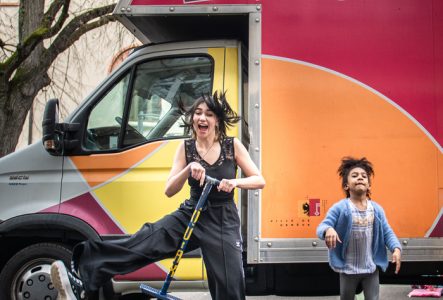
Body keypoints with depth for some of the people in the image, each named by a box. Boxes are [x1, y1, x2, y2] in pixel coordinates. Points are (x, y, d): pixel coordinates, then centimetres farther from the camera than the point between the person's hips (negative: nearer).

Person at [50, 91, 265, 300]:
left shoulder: (232, 145, -4)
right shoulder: (186, 148, 1)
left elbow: (259, 181, -1)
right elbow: (169, 190, -4)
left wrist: (235, 182, -22)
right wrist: (189, 168, -23)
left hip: (224, 223, -1)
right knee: (144, 241, -21)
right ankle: (81, 281, -36)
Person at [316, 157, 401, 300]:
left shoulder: (376, 209, 0)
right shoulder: (340, 208, -10)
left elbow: (387, 232, 2)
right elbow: (322, 227, -17)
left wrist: (396, 248, -18)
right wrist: (328, 230, -42)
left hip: (371, 268, 2)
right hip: (348, 269, -2)